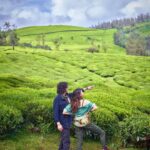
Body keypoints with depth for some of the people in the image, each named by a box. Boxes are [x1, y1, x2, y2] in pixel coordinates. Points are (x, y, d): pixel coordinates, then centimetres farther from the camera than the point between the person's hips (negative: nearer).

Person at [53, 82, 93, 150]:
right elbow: (55, 112, -20)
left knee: (64, 138, 19)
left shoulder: (67, 96, 3)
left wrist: (86, 88, 21)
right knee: (66, 141, -5)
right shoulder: (57, 98, -19)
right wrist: (58, 124, -26)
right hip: (63, 122, -9)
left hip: (67, 121, 9)